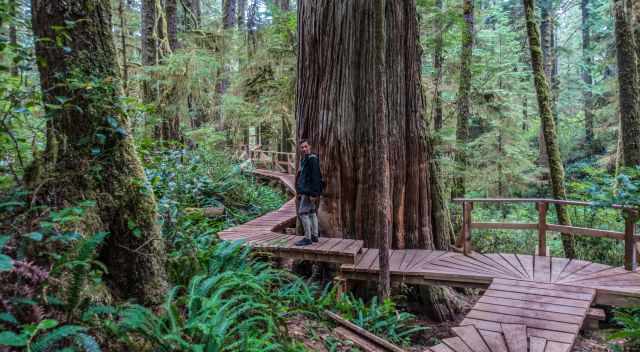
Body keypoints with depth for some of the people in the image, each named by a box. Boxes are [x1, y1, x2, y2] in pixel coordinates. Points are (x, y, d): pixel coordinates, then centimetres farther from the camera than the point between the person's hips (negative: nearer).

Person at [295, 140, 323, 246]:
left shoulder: (312, 159, -15)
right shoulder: (304, 159, 15)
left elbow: (315, 177, -20)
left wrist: (313, 193, -23)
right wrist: (300, 191, 19)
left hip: (309, 191, -10)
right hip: (304, 191, 10)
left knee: (303, 213, -11)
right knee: (311, 212, 12)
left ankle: (307, 238, -8)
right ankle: (314, 236, 17)